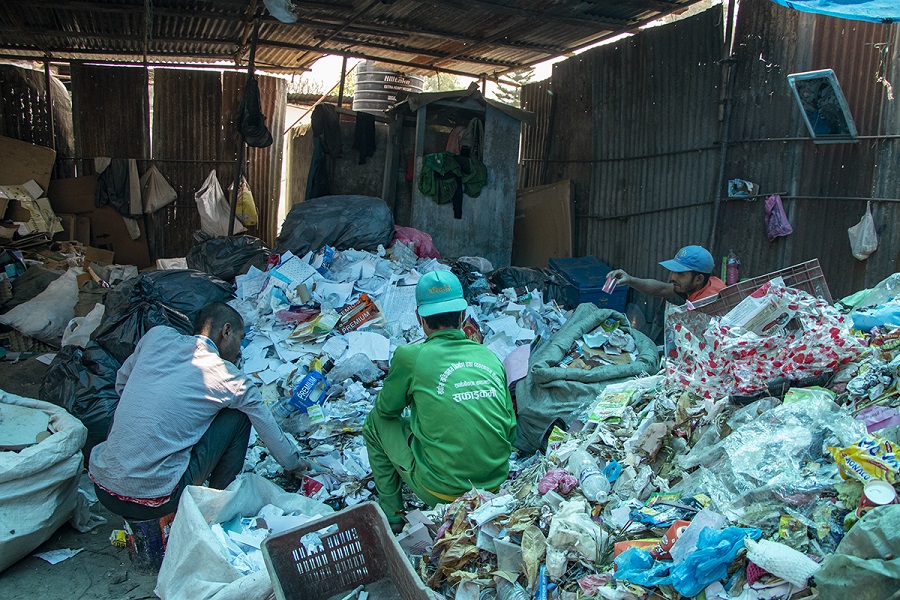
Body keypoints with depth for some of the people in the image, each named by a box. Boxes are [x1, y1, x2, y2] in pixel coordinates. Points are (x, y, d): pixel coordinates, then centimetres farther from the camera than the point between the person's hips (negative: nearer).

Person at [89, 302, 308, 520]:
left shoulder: (158, 335, 5)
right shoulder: (228, 377, -3)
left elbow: (121, 384, 21)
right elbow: (268, 426, 9)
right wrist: (294, 463, 26)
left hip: (101, 487, 5)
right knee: (239, 415, 6)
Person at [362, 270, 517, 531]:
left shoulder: (410, 356, -9)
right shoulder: (490, 356, 3)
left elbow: (386, 409, 8)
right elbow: (510, 430, 9)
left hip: (440, 490, -4)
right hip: (496, 484, 5)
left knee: (375, 422, 15)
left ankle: (391, 512, 21)